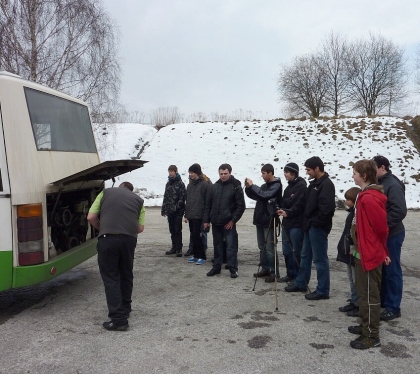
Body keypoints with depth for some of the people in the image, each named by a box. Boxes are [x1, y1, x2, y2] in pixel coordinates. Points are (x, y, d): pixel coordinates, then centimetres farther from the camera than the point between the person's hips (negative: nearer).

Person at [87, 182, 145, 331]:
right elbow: (140, 227, 13)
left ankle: (119, 319, 1)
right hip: (129, 239, 2)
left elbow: (91, 217, 12)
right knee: (126, 275, 21)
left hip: (108, 239, -2)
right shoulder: (138, 199, 22)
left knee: (110, 277, 5)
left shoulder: (105, 192, 19)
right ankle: (125, 309, 36)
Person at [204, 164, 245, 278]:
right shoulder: (214, 186, 8)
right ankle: (216, 267, 22)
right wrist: (206, 220, 6)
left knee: (231, 245, -2)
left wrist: (233, 220, -13)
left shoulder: (236, 187, -5)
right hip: (216, 222, 5)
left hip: (229, 223, -4)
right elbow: (208, 204, 11)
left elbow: (241, 206, -8)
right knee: (217, 245, 13)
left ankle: (233, 269, 6)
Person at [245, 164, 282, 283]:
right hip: (260, 220, 8)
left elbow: (266, 195, -23)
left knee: (270, 248, -7)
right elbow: (254, 196, 17)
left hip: (269, 221, -8)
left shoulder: (276, 185, -8)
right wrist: (248, 187, 0)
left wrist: (252, 185, -18)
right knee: (262, 247, 13)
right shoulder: (264, 185, 15)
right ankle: (265, 269, 22)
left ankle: (274, 272, -1)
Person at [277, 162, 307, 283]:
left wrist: (288, 213, -20)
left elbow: (299, 204, -16)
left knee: (297, 251, -3)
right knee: (287, 250, 12)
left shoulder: (301, 186, -8)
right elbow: (284, 202, 10)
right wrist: (290, 199, -6)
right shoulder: (289, 186, 18)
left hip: (297, 224, -8)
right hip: (287, 223, 8)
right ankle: (290, 274, 22)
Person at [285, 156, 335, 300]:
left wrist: (316, 222, -18)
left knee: (320, 259, -2)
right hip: (310, 226, 10)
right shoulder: (314, 183, 13)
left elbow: (327, 208, -25)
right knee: (305, 256, 18)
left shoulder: (326, 184, -16)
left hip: (318, 227, -10)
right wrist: (308, 221, 13)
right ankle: (301, 283, 30)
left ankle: (322, 291, 8)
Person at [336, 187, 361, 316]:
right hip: (349, 252, 10)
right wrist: (344, 247, 17)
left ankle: (360, 305, 9)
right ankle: (354, 302, 28)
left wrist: (353, 248, -24)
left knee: (357, 280, 0)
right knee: (352, 279, 18)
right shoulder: (351, 212, 12)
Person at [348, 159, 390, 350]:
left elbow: (381, 227, -21)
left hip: (369, 254, -10)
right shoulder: (366, 195, 10)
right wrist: (382, 250, 18)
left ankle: (371, 336, 12)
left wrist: (380, 250, -4)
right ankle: (366, 326, 33)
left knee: (369, 295, 0)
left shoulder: (369, 198, -23)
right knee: (364, 292, 20)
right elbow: (379, 226, 16)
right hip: (364, 252, 10)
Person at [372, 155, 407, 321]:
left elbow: (400, 211, -25)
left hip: (391, 235, -9)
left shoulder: (393, 185, -17)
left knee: (391, 270, 0)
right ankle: (382, 300, 29)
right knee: (381, 269, 16)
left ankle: (393, 307, 9)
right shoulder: (379, 183, 11)